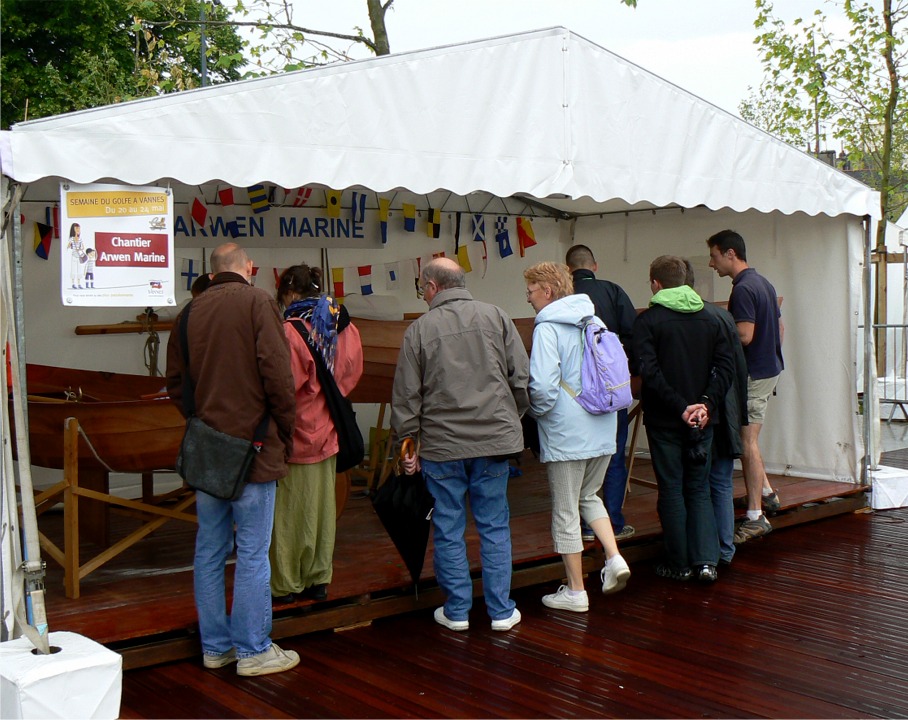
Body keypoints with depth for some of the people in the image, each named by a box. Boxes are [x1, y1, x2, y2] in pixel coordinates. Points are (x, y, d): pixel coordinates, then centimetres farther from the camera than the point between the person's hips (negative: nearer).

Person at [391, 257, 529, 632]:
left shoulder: (420, 329, -2)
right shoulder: (495, 316, 2)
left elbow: (406, 395, 0)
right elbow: (522, 378, 3)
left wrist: (409, 441, 10)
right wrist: (512, 419, 18)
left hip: (441, 445, -1)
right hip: (494, 438, 2)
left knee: (448, 530, 9)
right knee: (495, 526, 9)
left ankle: (456, 610, 17)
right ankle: (501, 611, 15)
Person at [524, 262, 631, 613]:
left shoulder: (548, 327, -14)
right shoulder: (595, 321, 9)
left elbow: (542, 385, -24)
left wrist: (537, 412, -5)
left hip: (566, 434, -7)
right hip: (603, 429, 7)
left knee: (565, 511, 6)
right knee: (589, 496, 25)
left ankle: (576, 591, 15)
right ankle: (614, 558, 8)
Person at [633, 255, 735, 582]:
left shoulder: (647, 320, -8)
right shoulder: (708, 318, 7)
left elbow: (649, 371, -20)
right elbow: (726, 365, -2)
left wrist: (680, 406, -19)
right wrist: (706, 403, -9)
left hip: (664, 421, -4)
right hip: (702, 420, 4)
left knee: (671, 490, 6)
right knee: (699, 489, 13)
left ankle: (678, 564, 13)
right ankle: (707, 559, 4)